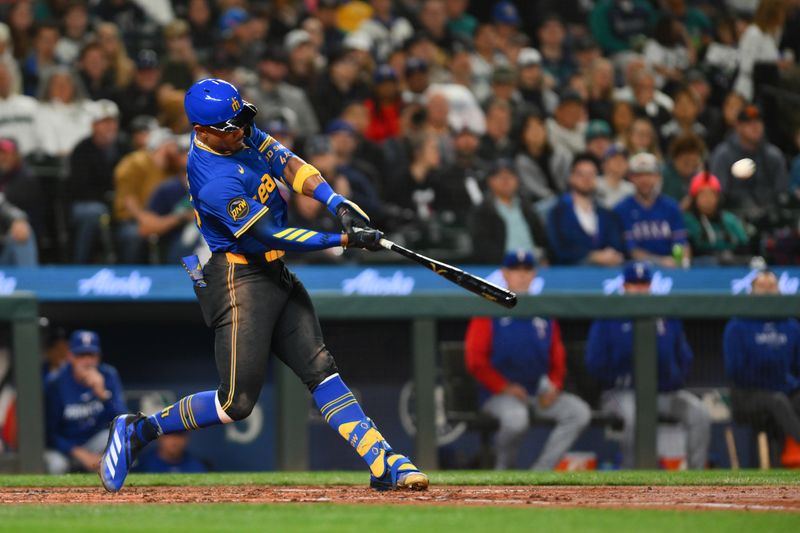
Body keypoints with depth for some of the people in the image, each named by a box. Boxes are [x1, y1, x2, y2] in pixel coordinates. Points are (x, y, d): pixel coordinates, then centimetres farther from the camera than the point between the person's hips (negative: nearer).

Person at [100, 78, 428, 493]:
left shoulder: (240, 133, 2)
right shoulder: (216, 181, -25)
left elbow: (288, 165, 1)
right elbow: (270, 236, -23)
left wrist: (339, 205, -15)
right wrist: (345, 239, -20)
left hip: (274, 273, 9)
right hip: (240, 280, -9)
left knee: (320, 369, 2)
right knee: (237, 402, -9)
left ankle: (383, 463, -4)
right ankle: (139, 430, 8)